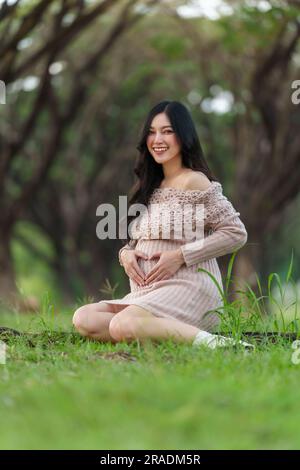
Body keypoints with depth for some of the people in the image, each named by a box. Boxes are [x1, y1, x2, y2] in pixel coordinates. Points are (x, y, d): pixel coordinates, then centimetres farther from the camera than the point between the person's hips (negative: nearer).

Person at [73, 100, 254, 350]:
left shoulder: (193, 182, -5)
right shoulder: (151, 187, 19)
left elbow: (236, 233, -10)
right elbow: (135, 242, 26)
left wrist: (180, 256, -15)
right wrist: (126, 254, 1)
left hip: (188, 286, -8)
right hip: (148, 291, 8)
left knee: (122, 326, -33)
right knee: (83, 319, -14)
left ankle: (211, 341, -25)